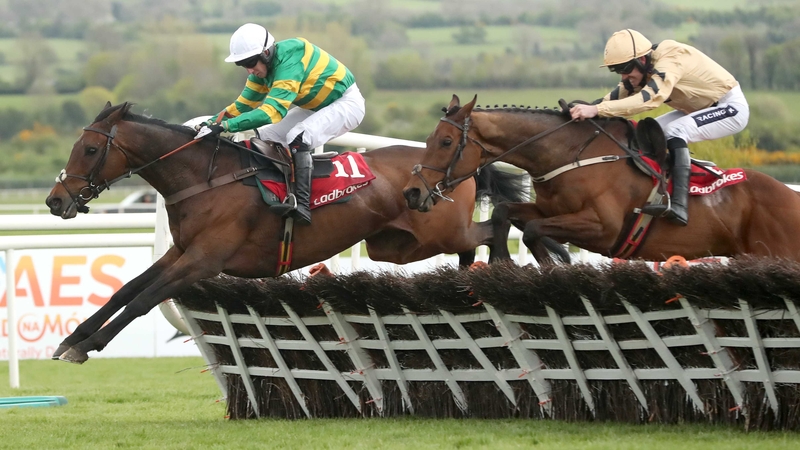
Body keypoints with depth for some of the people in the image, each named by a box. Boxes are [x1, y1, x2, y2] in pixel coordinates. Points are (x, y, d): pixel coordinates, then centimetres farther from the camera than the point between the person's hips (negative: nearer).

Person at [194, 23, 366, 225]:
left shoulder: (289, 62, -33)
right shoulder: (263, 65, -5)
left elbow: (272, 110, -42)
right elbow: (242, 106, 2)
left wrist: (224, 126, -47)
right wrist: (211, 123, -15)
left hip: (346, 104, -10)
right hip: (317, 107, 10)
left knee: (297, 138, -31)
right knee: (265, 137, 4)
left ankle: (302, 205, -35)